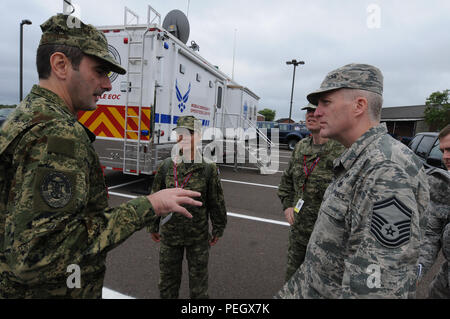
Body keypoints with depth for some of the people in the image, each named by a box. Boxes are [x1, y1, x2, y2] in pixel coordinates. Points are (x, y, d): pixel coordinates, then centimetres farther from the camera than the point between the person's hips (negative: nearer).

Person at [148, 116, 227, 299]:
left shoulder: (208, 168, -11)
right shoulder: (166, 166, -7)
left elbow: (216, 202, -3)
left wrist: (218, 230, 3)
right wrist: (153, 227, 9)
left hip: (198, 236, -1)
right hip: (169, 233, 2)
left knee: (198, 276, 17)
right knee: (168, 277, 20)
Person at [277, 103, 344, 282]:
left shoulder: (343, 152, -20)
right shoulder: (301, 147, 2)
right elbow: (287, 179, 17)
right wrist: (287, 205, 6)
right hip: (298, 230, 6)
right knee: (292, 276, 24)